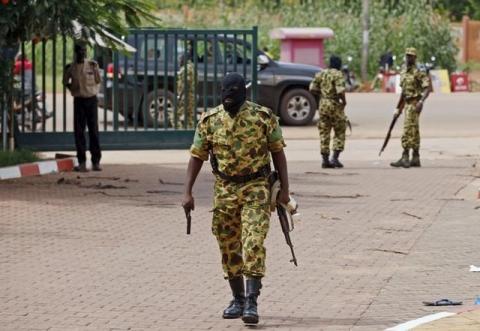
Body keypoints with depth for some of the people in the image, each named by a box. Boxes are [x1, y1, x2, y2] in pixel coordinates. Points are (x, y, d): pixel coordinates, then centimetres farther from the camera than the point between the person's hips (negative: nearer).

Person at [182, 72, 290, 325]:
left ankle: (251, 303, -15)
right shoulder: (209, 121, -1)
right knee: (229, 247, 8)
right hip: (224, 190, 3)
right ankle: (238, 299, 22)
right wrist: (187, 192, -2)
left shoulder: (263, 117, -7)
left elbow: (277, 152, 1)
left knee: (253, 245, -14)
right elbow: (197, 156, 5)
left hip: (256, 189, -3)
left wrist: (284, 188, -2)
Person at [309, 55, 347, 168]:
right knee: (340, 132, 7)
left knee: (324, 133, 9)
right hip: (335, 105, -5)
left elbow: (312, 89, 7)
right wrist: (344, 101, -6)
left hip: (323, 105, 5)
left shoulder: (321, 74, 7)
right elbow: (340, 91, -22)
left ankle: (325, 160, 8)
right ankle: (335, 158, -2)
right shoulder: (338, 75, -11)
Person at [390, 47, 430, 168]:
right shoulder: (403, 72, 14)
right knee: (414, 132, 10)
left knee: (408, 131, -12)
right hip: (407, 104, 9)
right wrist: (398, 108, 23)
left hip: (414, 104, -9)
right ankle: (415, 159, 12)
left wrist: (421, 101, -31)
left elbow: (427, 88, -17)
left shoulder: (418, 73, -11)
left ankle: (405, 158, -13)